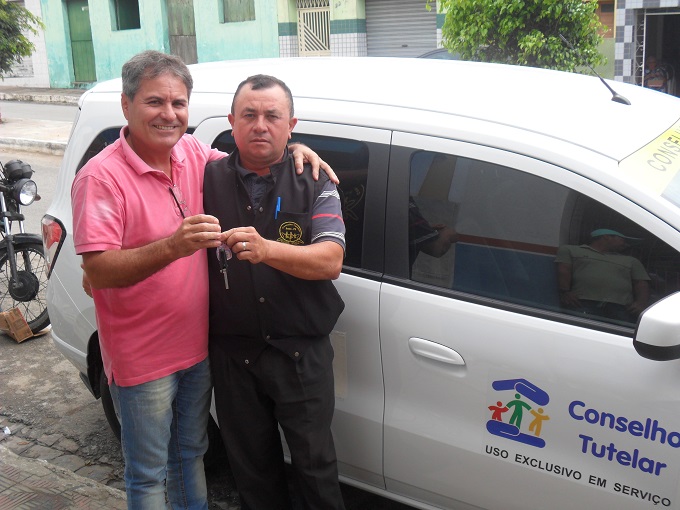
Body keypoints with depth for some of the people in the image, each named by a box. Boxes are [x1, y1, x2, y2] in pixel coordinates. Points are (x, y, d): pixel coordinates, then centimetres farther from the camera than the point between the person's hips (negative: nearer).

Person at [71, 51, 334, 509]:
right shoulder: (102, 176, -19)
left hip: (197, 347, 6)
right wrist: (173, 246, -40)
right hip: (142, 360, -6)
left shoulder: (193, 155, 0)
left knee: (191, 454, 26)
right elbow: (97, 270, -26)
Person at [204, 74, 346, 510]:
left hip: (302, 355, -2)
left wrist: (266, 249, -31)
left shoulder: (314, 182, -3)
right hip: (232, 354, 2)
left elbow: (330, 261, -15)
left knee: (315, 462, 8)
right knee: (251, 463, 18)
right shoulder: (209, 179, 2)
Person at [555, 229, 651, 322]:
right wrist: (565, 292, -9)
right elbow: (563, 271, 11)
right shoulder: (569, 250, 26)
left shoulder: (630, 261, 36)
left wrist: (641, 303, 1)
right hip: (583, 303, -2)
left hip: (619, 306, 3)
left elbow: (641, 284, 23)